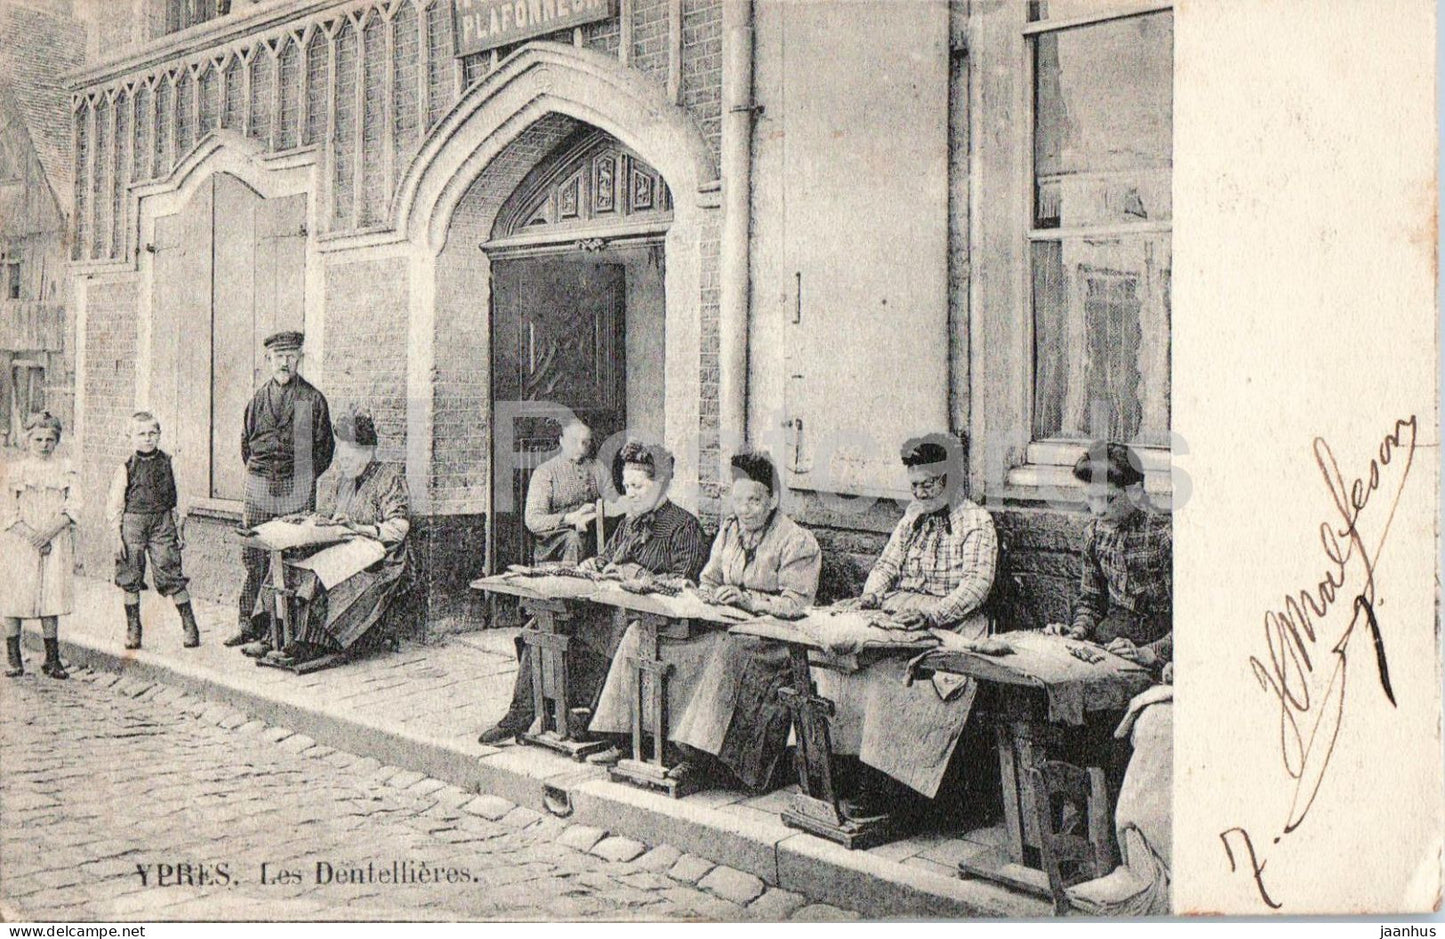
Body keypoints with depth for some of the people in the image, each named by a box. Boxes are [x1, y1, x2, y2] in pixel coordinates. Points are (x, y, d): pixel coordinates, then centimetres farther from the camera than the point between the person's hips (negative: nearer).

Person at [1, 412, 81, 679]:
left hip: (55, 544, 1)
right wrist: (31, 536, -13)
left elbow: (73, 508, -1)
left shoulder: (65, 470, 6)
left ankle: (52, 658, 5)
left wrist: (48, 533, -14)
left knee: (52, 595, 0)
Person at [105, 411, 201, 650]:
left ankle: (189, 626, 5)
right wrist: (118, 537, -5)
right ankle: (133, 629, 18)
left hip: (162, 522, 1)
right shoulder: (126, 468, -2)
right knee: (130, 578, 6)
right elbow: (114, 505, 0)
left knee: (171, 573, -2)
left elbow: (174, 498, 11)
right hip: (133, 522, 0)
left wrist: (179, 529, 10)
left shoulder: (166, 462, 4)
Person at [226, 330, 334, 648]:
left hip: (297, 487, -3)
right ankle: (249, 623, 9)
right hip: (259, 486, 3)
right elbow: (245, 441, 19)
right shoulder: (258, 398, 11)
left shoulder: (312, 399, 2)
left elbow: (324, 447, 6)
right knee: (252, 556, 2)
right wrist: (256, 472, 12)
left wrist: (305, 478, 3)